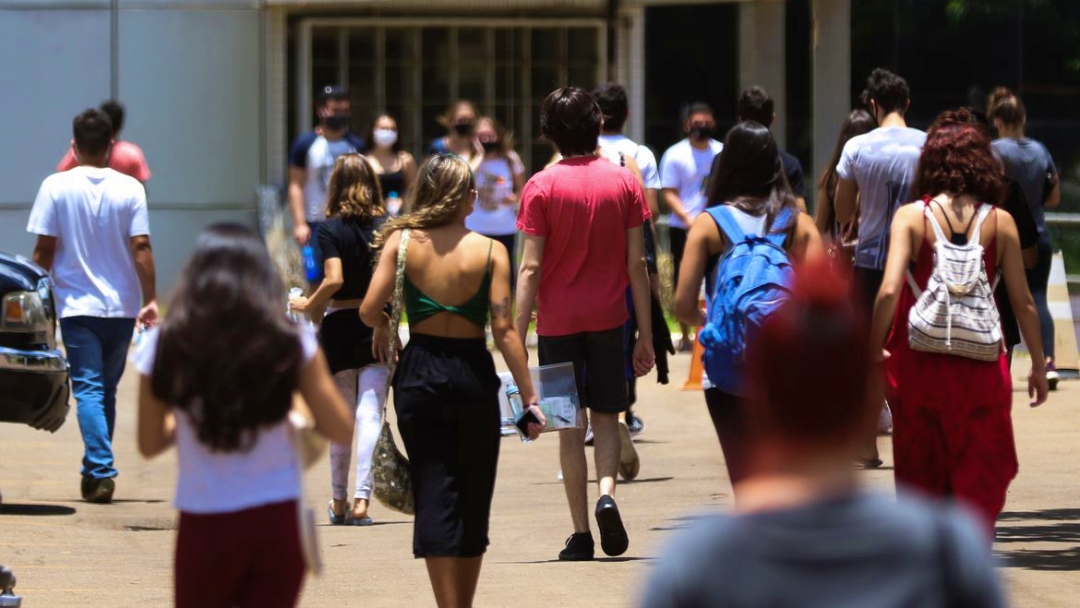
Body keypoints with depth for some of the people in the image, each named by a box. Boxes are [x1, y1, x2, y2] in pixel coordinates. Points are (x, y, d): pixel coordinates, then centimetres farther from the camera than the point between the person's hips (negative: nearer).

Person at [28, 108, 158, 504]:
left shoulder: (56, 187, -5)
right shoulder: (129, 189, -3)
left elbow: (44, 250, -4)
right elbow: (141, 247, -6)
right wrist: (151, 300, -1)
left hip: (77, 305, -2)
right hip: (121, 305, 2)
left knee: (88, 389, -4)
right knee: (107, 389, 14)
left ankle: (101, 471, -19)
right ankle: (96, 469, 21)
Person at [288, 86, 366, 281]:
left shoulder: (357, 146, 8)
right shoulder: (306, 144, -1)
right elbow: (296, 186, -3)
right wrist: (300, 224, -11)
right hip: (317, 223, -3)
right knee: (318, 281, -2)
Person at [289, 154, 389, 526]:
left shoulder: (331, 229, -8)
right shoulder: (386, 227, -1)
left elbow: (334, 279, -18)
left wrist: (308, 306, -3)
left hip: (339, 327, -1)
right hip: (376, 328, 1)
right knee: (370, 416, -2)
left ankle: (339, 502, 19)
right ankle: (362, 498, -14)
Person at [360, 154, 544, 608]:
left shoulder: (401, 242, -4)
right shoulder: (489, 251, -7)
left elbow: (370, 311, -10)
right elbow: (504, 330, -11)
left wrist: (385, 327, 14)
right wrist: (529, 399, -8)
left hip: (418, 372, 0)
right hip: (473, 375, 0)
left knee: (434, 492, 3)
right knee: (473, 499, 13)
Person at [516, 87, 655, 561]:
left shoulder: (542, 187, -6)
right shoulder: (623, 182, 0)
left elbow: (531, 268, -10)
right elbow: (636, 264, 0)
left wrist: (517, 335, -8)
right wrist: (645, 333, 6)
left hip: (558, 321, -1)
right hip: (608, 317, 1)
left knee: (570, 426, 6)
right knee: (605, 416, 14)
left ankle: (581, 535, 5)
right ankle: (606, 492, -13)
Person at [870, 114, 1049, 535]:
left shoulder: (911, 217, -4)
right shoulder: (1000, 223, -1)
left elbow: (889, 291, -15)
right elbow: (1023, 303, 1)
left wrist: (874, 349, -4)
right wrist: (1038, 366, 12)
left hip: (918, 363, 0)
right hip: (981, 369, 0)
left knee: (920, 476, 16)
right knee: (982, 479, 8)